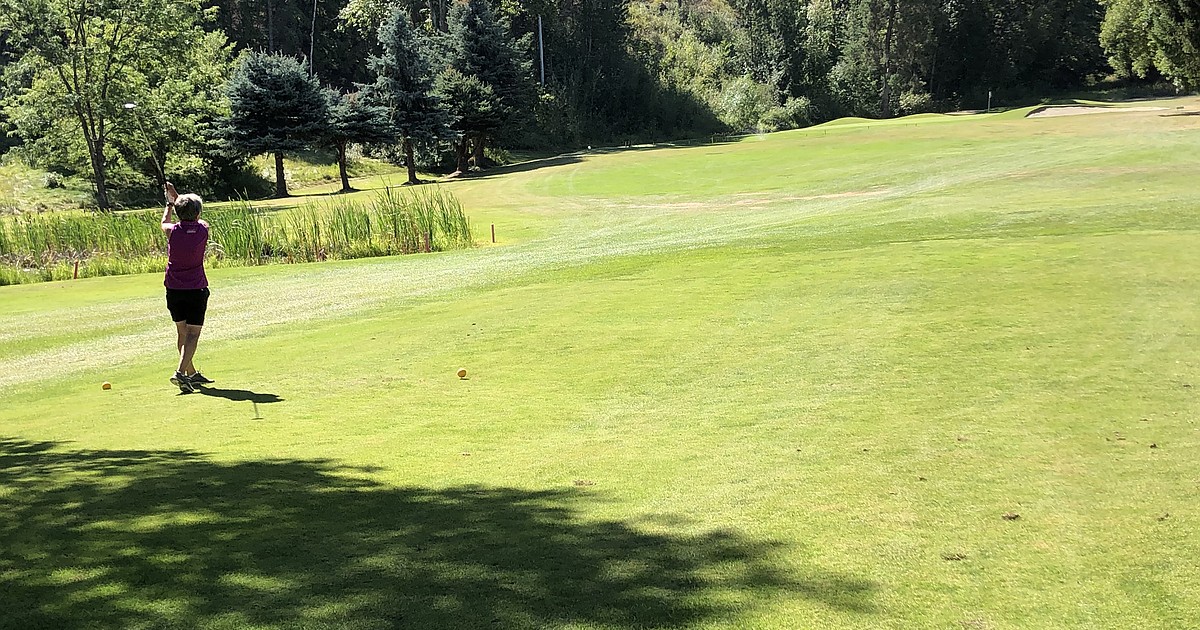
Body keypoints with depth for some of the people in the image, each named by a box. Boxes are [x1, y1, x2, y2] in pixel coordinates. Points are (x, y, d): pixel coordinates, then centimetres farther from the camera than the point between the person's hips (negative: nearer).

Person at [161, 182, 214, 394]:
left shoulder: (172, 231, -8)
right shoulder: (203, 230, -8)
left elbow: (164, 221, 18)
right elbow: (194, 217, 16)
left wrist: (170, 202, 32)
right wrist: (175, 195, 22)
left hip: (174, 290, 2)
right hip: (196, 289, -2)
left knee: (182, 332, 15)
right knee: (192, 334, -3)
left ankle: (192, 374, 25)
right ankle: (181, 372, -21)